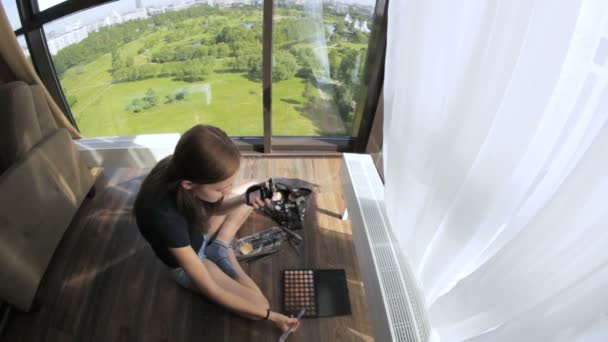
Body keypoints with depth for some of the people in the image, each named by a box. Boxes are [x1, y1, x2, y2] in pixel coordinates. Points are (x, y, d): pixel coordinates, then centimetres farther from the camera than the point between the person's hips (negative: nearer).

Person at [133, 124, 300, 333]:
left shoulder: (182, 167, -26)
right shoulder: (166, 216, -43)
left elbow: (214, 207, -4)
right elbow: (210, 290, -31)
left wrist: (245, 198, -25)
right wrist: (270, 316, -24)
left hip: (198, 230, 6)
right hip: (187, 261, -6)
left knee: (251, 191, 6)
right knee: (259, 306, -12)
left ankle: (219, 249, 0)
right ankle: (222, 253, 5)